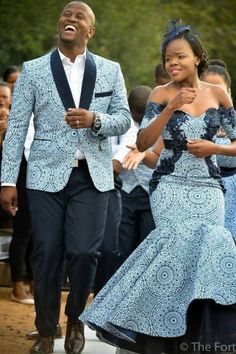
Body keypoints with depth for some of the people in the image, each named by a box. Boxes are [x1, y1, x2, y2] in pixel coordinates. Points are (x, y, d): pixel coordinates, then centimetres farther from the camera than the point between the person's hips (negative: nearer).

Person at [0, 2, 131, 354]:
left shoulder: (110, 71, 9)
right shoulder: (33, 70, 4)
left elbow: (124, 119, 7)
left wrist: (95, 120, -15)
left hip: (92, 176, 1)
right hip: (47, 175, 0)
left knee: (84, 252, -7)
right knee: (47, 255, 1)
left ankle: (76, 318, 19)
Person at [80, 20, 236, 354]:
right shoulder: (162, 94, 1)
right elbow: (142, 143, -9)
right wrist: (171, 107, -16)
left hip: (208, 188, 2)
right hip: (171, 185, -2)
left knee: (199, 246, -15)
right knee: (191, 240, -25)